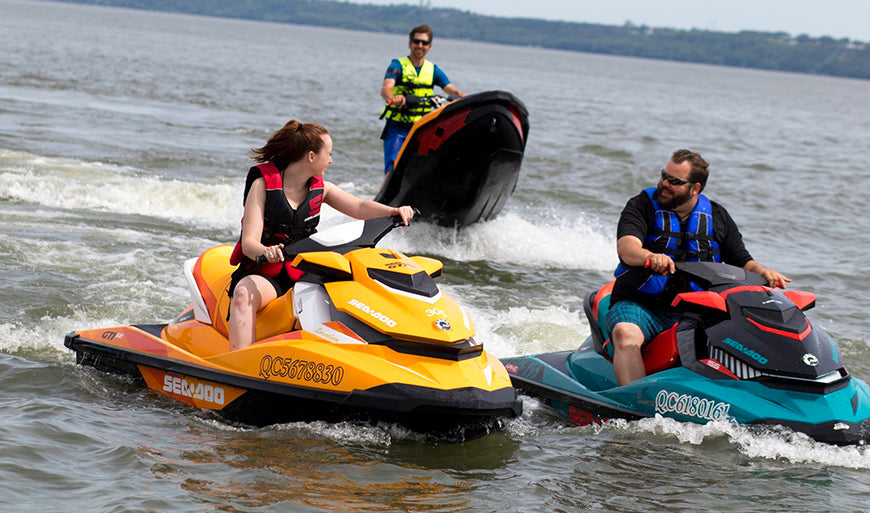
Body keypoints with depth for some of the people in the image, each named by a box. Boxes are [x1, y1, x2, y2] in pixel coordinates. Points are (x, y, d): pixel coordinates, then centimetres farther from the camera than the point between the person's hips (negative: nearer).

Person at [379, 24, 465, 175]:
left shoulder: (434, 70, 10)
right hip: (396, 128, -4)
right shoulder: (398, 65, -2)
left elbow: (451, 89, -3)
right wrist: (393, 98, -44)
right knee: (393, 171, -17)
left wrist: (463, 96, -26)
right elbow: (385, 88, -19)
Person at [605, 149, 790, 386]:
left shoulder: (717, 217, 11)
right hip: (640, 306, -2)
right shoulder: (642, 206, 1)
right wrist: (651, 258, -41)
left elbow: (742, 261, 14)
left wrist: (763, 272, -10)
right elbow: (625, 246, -18)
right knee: (626, 334, -35)